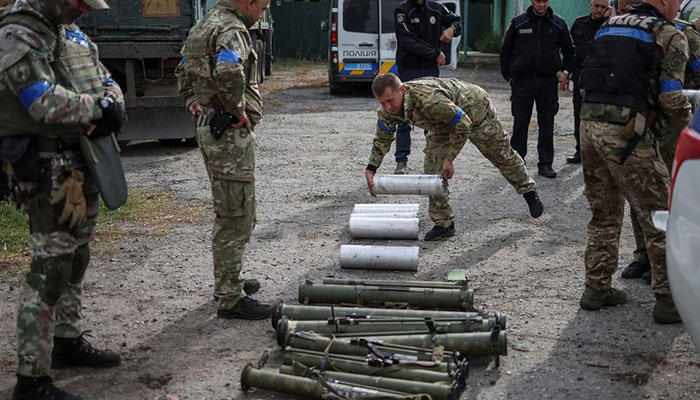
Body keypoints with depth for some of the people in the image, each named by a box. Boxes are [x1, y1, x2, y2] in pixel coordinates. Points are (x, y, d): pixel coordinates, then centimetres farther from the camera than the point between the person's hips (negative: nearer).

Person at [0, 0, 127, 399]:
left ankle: (69, 341, 37)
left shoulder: (71, 32, 15)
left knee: (77, 259, 20)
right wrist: (98, 109, -12)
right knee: (51, 269, -9)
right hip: (49, 168, -9)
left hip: (84, 161, 10)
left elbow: (106, 80, 14)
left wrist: (112, 102, -8)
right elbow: (45, 103, -24)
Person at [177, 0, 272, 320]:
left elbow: (184, 71, 27)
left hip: (209, 126, 11)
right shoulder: (233, 30, -18)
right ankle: (230, 299, 3)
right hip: (230, 134, -11)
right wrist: (238, 110, -22)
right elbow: (228, 72, -37)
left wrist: (194, 102, 17)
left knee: (230, 213, 21)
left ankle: (227, 283, 33)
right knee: (235, 218, -4)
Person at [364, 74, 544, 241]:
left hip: (474, 108, -6)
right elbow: (382, 139, -2)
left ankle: (529, 192, 38)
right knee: (433, 168, -7)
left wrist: (449, 159, -27)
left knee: (502, 154, 13)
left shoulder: (428, 99, -46)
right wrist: (370, 169, -10)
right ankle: (443, 223, 2)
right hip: (443, 122, 6)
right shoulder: (389, 110, -21)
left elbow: (463, 125, -34)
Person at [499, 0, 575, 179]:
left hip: (548, 82, 1)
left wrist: (565, 71, 5)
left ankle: (546, 164, 11)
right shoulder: (518, 22, 4)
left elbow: (568, 50, 17)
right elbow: (506, 51, 10)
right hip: (522, 81, -1)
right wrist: (508, 75, 5)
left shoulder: (558, 24, 6)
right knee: (520, 123, 3)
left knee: (547, 125, 4)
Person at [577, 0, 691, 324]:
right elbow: (671, 99, -9)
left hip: (589, 124, 7)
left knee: (604, 214, 19)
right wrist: (685, 128, 8)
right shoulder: (670, 35, -1)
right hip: (626, 133, -7)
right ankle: (669, 300, 9)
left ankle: (597, 288, 25)